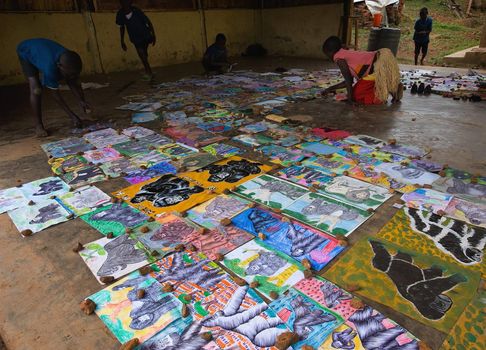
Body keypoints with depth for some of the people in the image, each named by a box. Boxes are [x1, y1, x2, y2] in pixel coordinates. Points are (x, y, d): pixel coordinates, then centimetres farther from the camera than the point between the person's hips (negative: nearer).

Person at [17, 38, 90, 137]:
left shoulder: (70, 64, -31)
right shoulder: (50, 69, -45)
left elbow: (73, 83, -18)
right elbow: (56, 95, -34)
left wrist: (82, 101, -34)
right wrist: (72, 116, -35)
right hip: (26, 52, -5)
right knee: (36, 90, -22)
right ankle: (38, 126, -9)